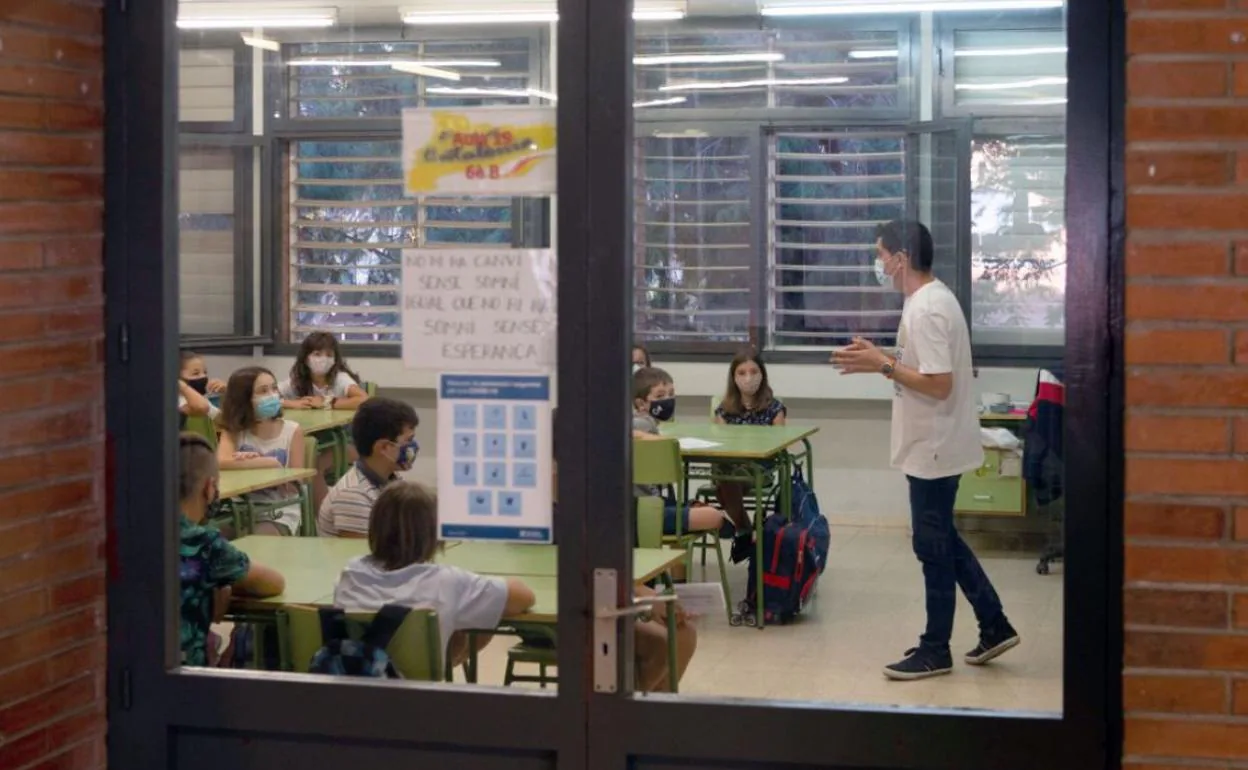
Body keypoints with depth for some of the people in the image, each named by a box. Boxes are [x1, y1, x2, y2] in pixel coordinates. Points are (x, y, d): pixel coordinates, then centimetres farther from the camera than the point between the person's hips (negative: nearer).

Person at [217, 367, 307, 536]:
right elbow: (222, 463, -21)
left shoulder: (292, 431, -1)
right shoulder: (234, 431, 2)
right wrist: (271, 463, -22)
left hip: (280, 513, -1)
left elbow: (294, 487, -5)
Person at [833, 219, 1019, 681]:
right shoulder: (934, 299, 11)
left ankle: (935, 651, 10)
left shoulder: (926, 310, -22)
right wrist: (880, 356, 9)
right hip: (936, 446, 10)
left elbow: (939, 384, -26)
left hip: (932, 449, -10)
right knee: (942, 541, 18)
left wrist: (882, 366, -20)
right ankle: (995, 627, 23)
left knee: (933, 547, 0)